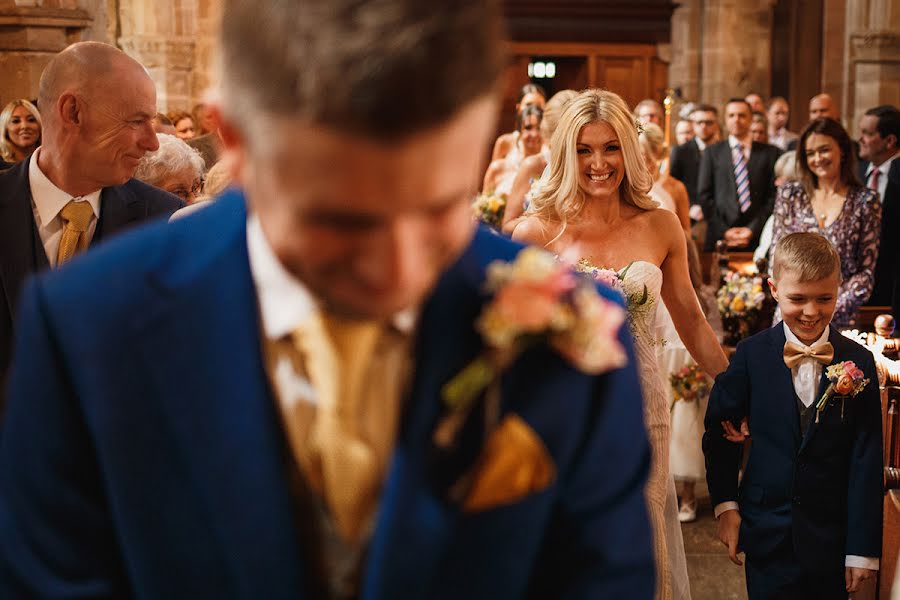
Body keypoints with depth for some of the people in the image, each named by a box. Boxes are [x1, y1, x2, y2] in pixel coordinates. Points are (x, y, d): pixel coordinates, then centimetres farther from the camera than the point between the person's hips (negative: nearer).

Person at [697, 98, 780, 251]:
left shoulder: (769, 153, 9)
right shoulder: (712, 153, 11)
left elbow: (774, 195, 4)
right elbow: (704, 195, 5)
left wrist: (753, 229, -6)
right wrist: (723, 231, -6)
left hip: (756, 239, 0)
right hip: (719, 238, 0)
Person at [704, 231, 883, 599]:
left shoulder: (859, 363, -5)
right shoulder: (751, 355, -6)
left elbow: (866, 462, -5)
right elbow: (720, 431, 3)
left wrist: (864, 548, -5)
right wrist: (725, 505, -3)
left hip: (832, 537, 0)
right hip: (766, 535, 0)